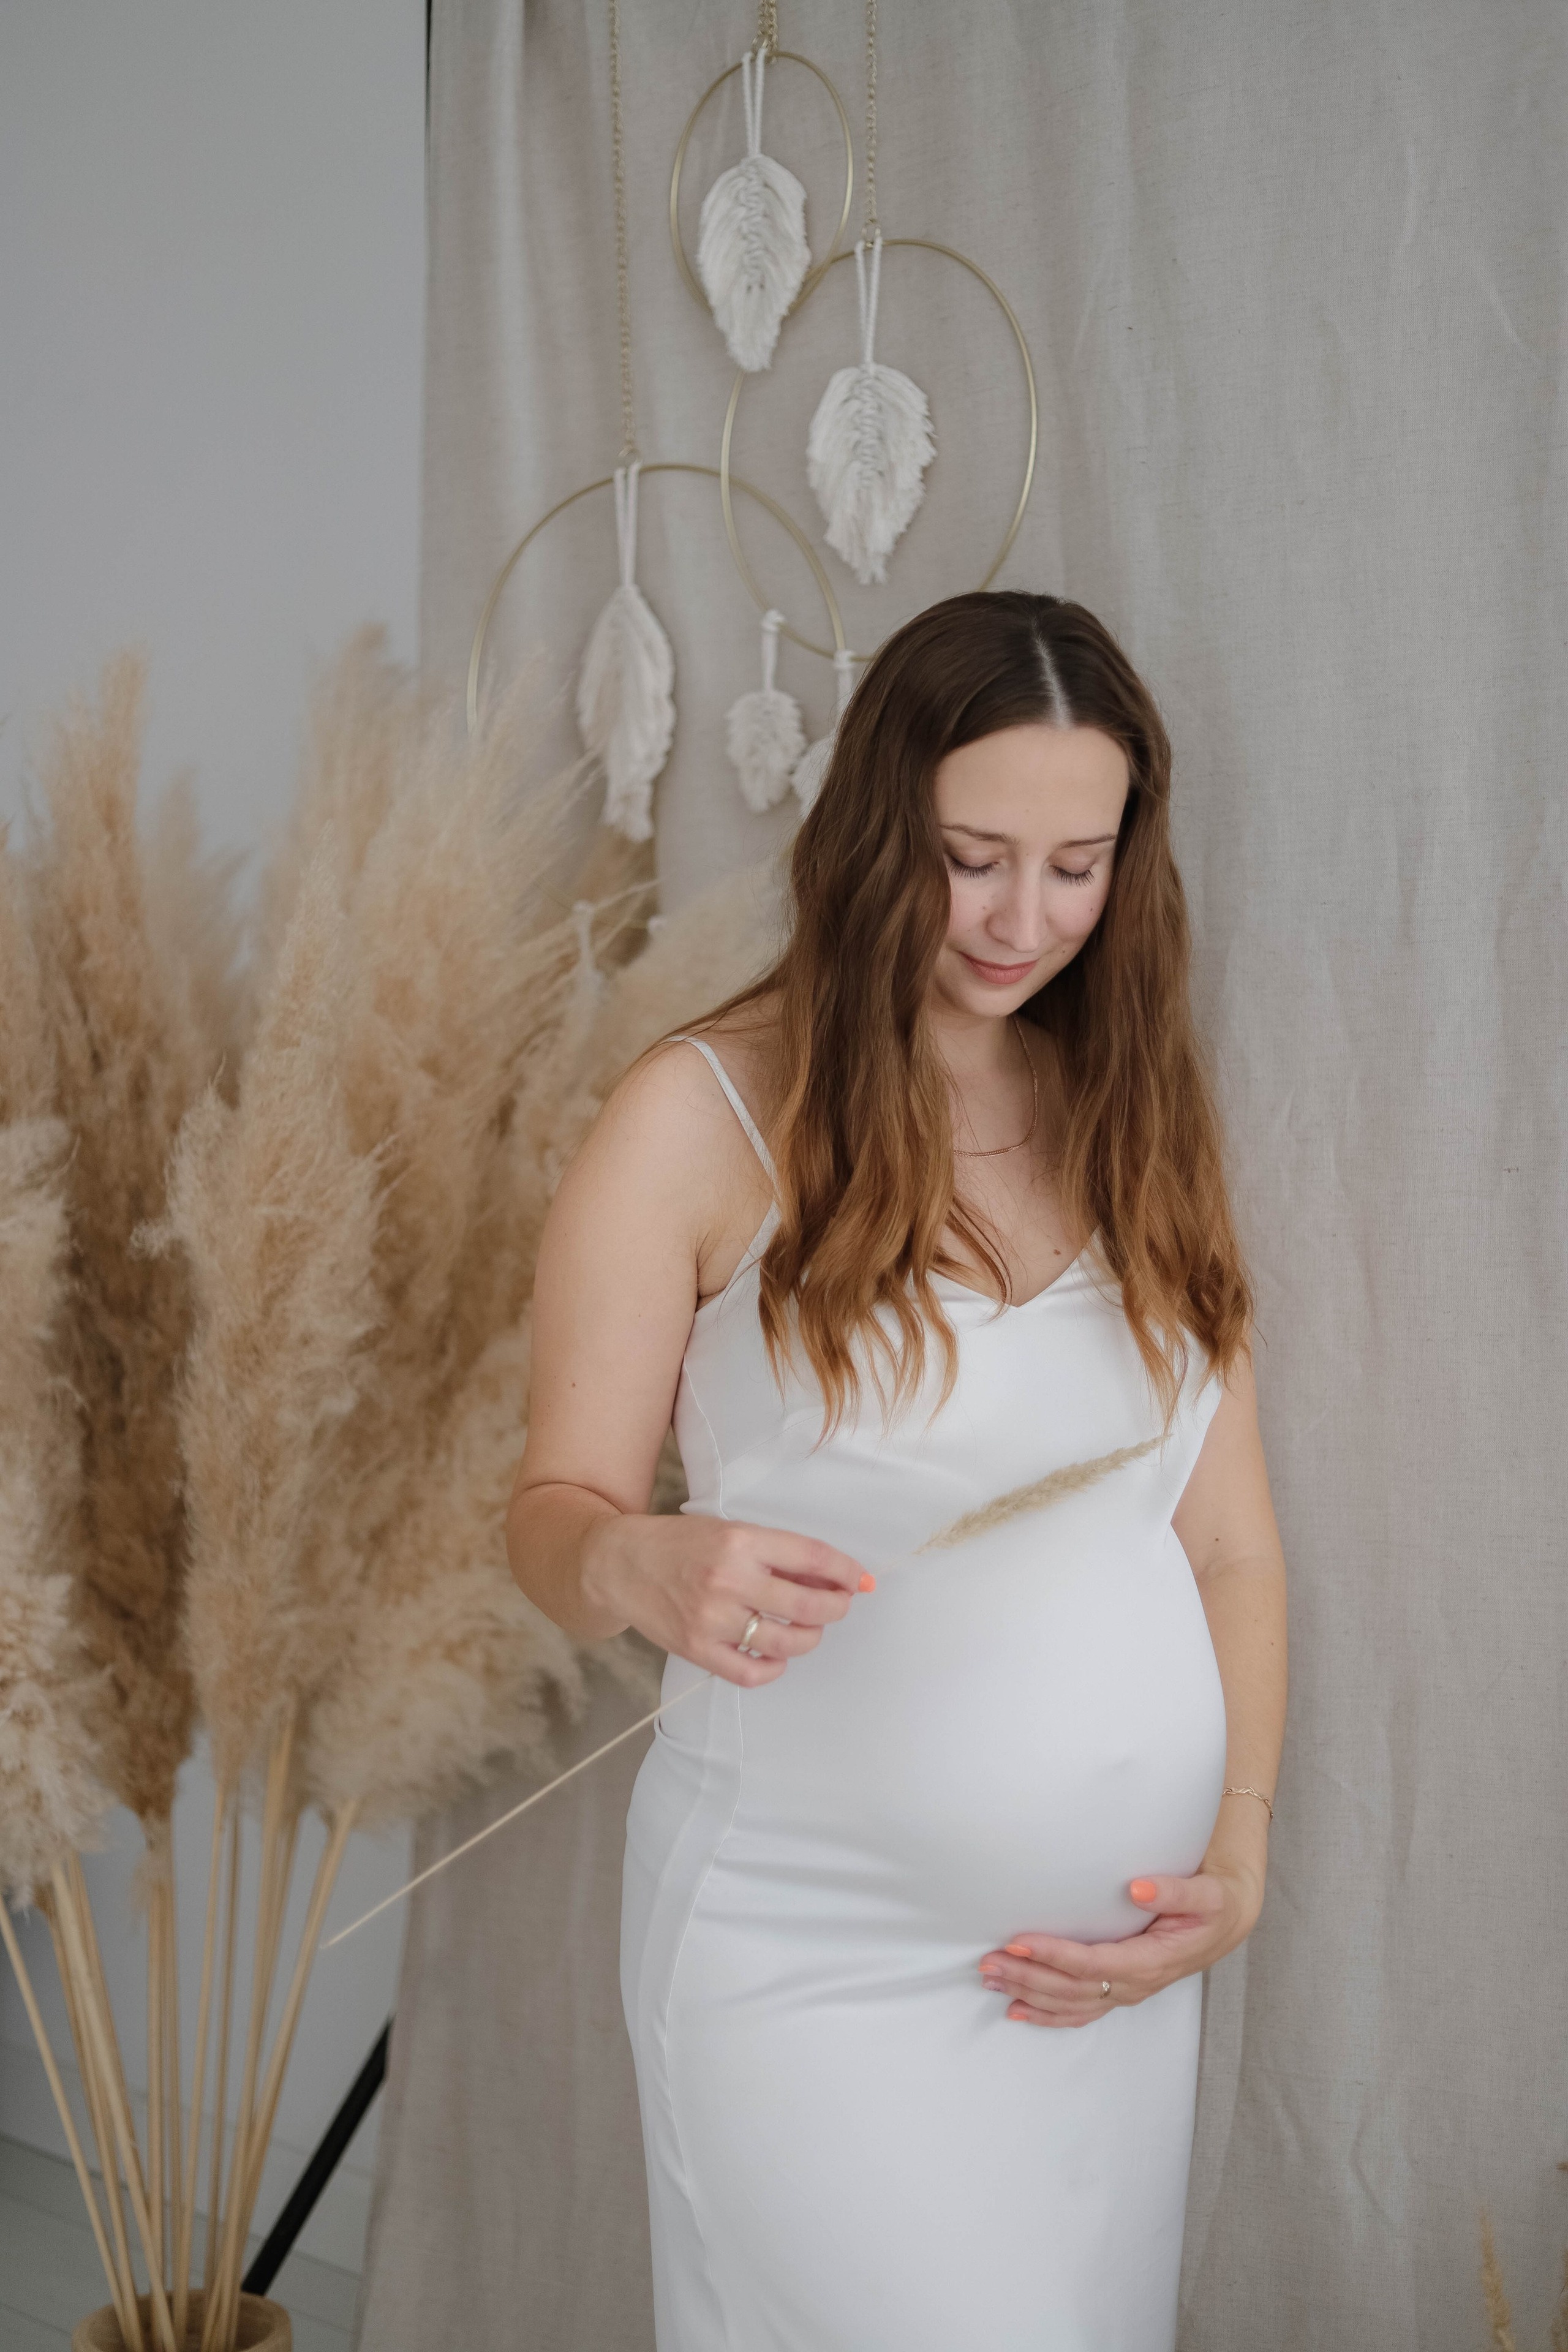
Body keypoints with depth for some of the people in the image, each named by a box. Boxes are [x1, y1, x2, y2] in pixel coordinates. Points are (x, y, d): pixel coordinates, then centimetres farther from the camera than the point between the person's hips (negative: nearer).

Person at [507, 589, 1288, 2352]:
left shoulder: (1139, 1123, 7)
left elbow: (1232, 1546, 8)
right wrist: (642, 1567, -27)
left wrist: (1239, 1855, -4)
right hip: (816, 1959, -4)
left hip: (1119, 1961, 5)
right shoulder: (704, 1114, -7)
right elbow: (555, 1512, -5)